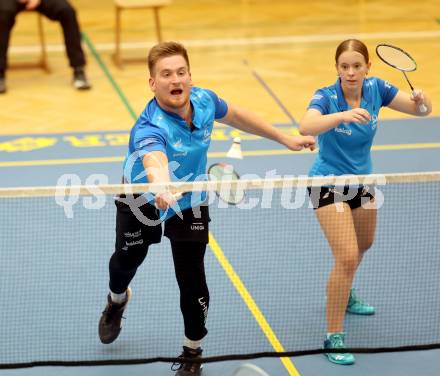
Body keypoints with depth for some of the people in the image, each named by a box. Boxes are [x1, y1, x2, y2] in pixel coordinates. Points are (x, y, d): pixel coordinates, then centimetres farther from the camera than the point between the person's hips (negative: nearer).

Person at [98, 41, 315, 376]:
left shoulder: (204, 100, -24)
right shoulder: (149, 128, -41)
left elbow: (235, 115, 0)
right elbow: (155, 160, -65)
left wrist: (285, 138, 7)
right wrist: (161, 186, -88)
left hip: (190, 201, 2)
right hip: (143, 197, -2)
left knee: (193, 283, -5)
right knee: (127, 259, 23)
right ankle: (117, 301, 60)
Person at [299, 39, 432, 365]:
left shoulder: (376, 89, -12)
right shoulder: (326, 97, -26)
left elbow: (422, 109, -12)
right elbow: (306, 127, -46)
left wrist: (421, 99, -36)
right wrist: (343, 115, -61)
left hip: (361, 180, 7)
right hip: (328, 184, -7)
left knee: (363, 245, 29)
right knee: (347, 256, -19)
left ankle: (344, 296, 58)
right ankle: (334, 337, -9)